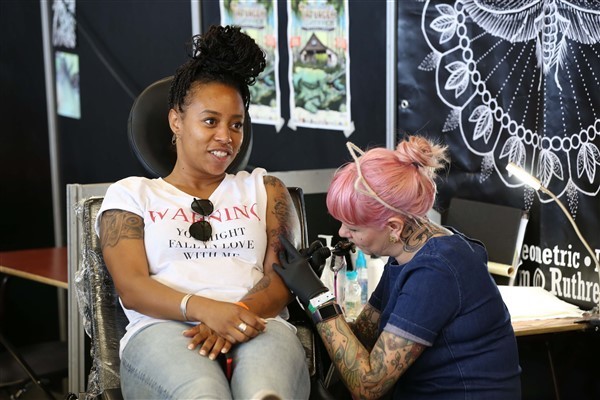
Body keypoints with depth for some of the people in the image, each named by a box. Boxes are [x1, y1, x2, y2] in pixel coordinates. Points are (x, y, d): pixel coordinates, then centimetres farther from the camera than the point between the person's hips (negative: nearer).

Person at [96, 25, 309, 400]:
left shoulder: (264, 188, 24)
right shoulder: (131, 193, 19)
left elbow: (283, 277, 11)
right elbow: (131, 287, 3)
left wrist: (239, 311, -13)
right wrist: (205, 309, -18)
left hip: (257, 327, 1)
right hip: (164, 329, 0)